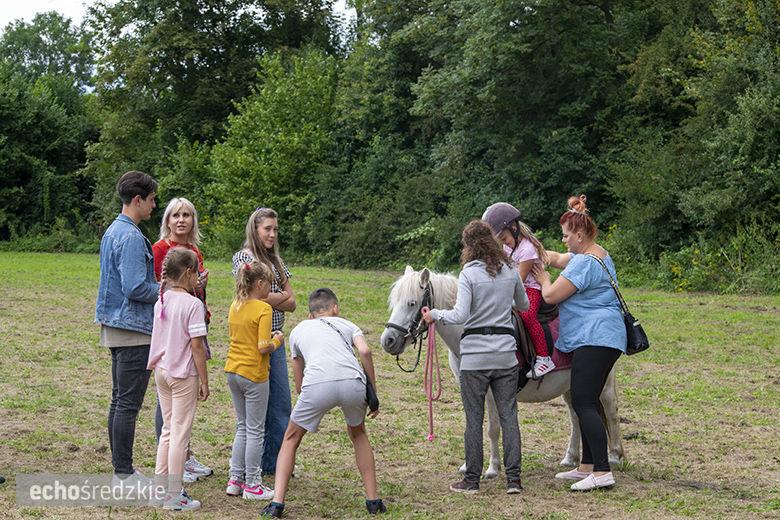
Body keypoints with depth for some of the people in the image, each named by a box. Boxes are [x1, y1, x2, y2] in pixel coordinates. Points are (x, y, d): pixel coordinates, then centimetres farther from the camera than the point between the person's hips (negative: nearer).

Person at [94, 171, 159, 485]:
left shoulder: (113, 231, 15)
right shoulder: (131, 237, -17)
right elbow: (135, 288, -23)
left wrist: (160, 287, 16)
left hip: (115, 326, 10)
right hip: (133, 329, -10)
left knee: (119, 400, 13)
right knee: (128, 403, -5)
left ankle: (121, 469, 20)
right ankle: (124, 474, -1)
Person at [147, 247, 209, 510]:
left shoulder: (161, 301, 5)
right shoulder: (192, 304, -16)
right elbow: (196, 346, -17)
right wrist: (204, 381, -10)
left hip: (161, 371, 7)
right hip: (183, 375, -7)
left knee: (168, 430, 18)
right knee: (180, 433, 0)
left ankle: (160, 488, 23)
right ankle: (174, 496, 6)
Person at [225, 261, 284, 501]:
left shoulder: (234, 307, 7)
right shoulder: (263, 309, -16)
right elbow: (263, 348, -21)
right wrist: (277, 340, -1)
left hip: (232, 372, 7)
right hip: (254, 374, -7)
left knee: (243, 427, 18)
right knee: (255, 431, 3)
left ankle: (235, 479, 19)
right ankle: (251, 485, 8)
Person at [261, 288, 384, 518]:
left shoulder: (298, 330, 34)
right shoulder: (346, 324, 30)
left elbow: (299, 386, 35)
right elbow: (365, 351, 8)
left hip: (317, 386, -1)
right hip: (352, 381, 1)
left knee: (291, 439, 22)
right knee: (358, 435, 29)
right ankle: (373, 500, 27)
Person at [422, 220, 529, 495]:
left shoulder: (469, 274, -10)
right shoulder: (510, 272, 5)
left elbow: (460, 315, -18)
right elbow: (524, 306, 19)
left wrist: (435, 315, -3)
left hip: (475, 354, -4)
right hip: (506, 352, 4)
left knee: (474, 418, 4)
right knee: (508, 415, 7)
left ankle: (472, 480, 9)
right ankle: (513, 477, 6)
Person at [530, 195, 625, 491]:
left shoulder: (585, 262, -16)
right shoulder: (598, 253, 17)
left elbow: (551, 296, -15)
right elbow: (559, 259, 32)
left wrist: (543, 278, 6)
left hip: (594, 340, -11)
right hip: (599, 339, 11)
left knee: (584, 405, -13)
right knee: (586, 404, 14)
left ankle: (602, 472, -16)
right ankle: (587, 467, 19)